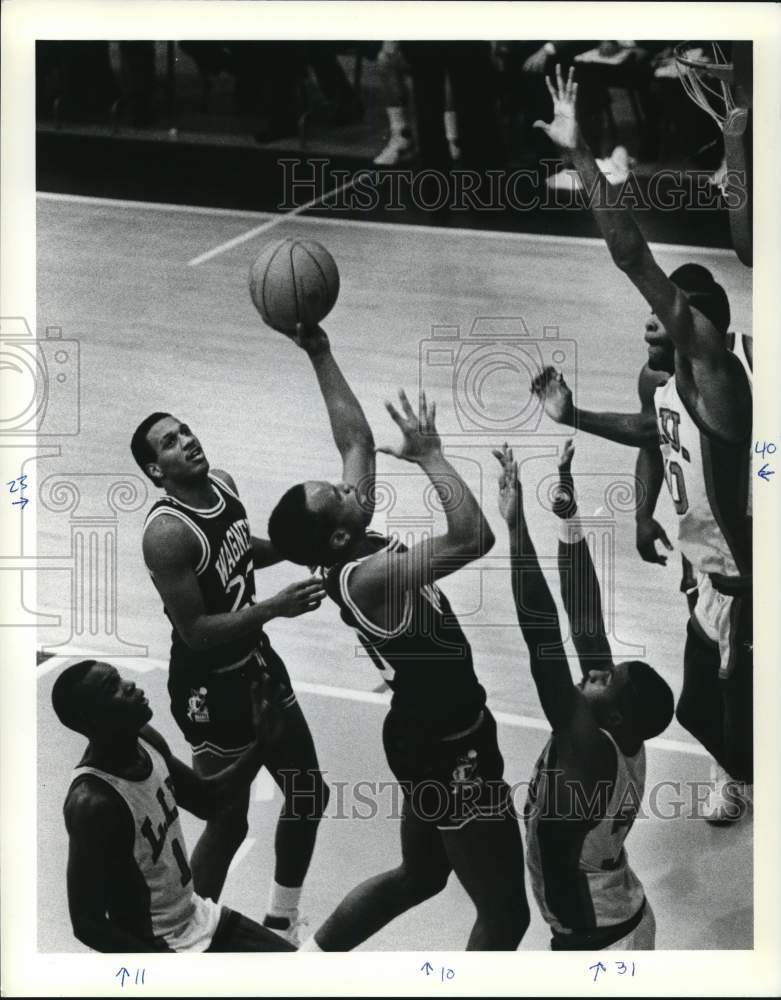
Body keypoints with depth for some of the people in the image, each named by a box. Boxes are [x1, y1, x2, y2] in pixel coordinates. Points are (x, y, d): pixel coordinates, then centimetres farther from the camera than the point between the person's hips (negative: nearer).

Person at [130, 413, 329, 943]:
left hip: (256, 662, 9)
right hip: (209, 687, -9)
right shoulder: (168, 532, -29)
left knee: (310, 794, 19)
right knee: (229, 824, 2)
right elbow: (195, 632, -27)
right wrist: (273, 608, -33)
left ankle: (281, 922, 37)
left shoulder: (223, 484, -3)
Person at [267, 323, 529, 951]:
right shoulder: (365, 578, -29)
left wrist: (320, 352, 4)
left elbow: (356, 436, 6)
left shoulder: (359, 552, -3)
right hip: (450, 752, -10)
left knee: (419, 874, 29)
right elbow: (474, 539, -41)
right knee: (506, 912, 0)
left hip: (429, 739, 10)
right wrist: (430, 455, -31)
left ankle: (313, 958, 39)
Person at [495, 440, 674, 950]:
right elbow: (585, 614, -8)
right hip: (626, 923, 8)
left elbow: (542, 628, -35)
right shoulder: (622, 739, -9)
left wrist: (516, 523, -35)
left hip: (599, 944, -8)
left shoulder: (586, 747, -29)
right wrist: (568, 513, -8)